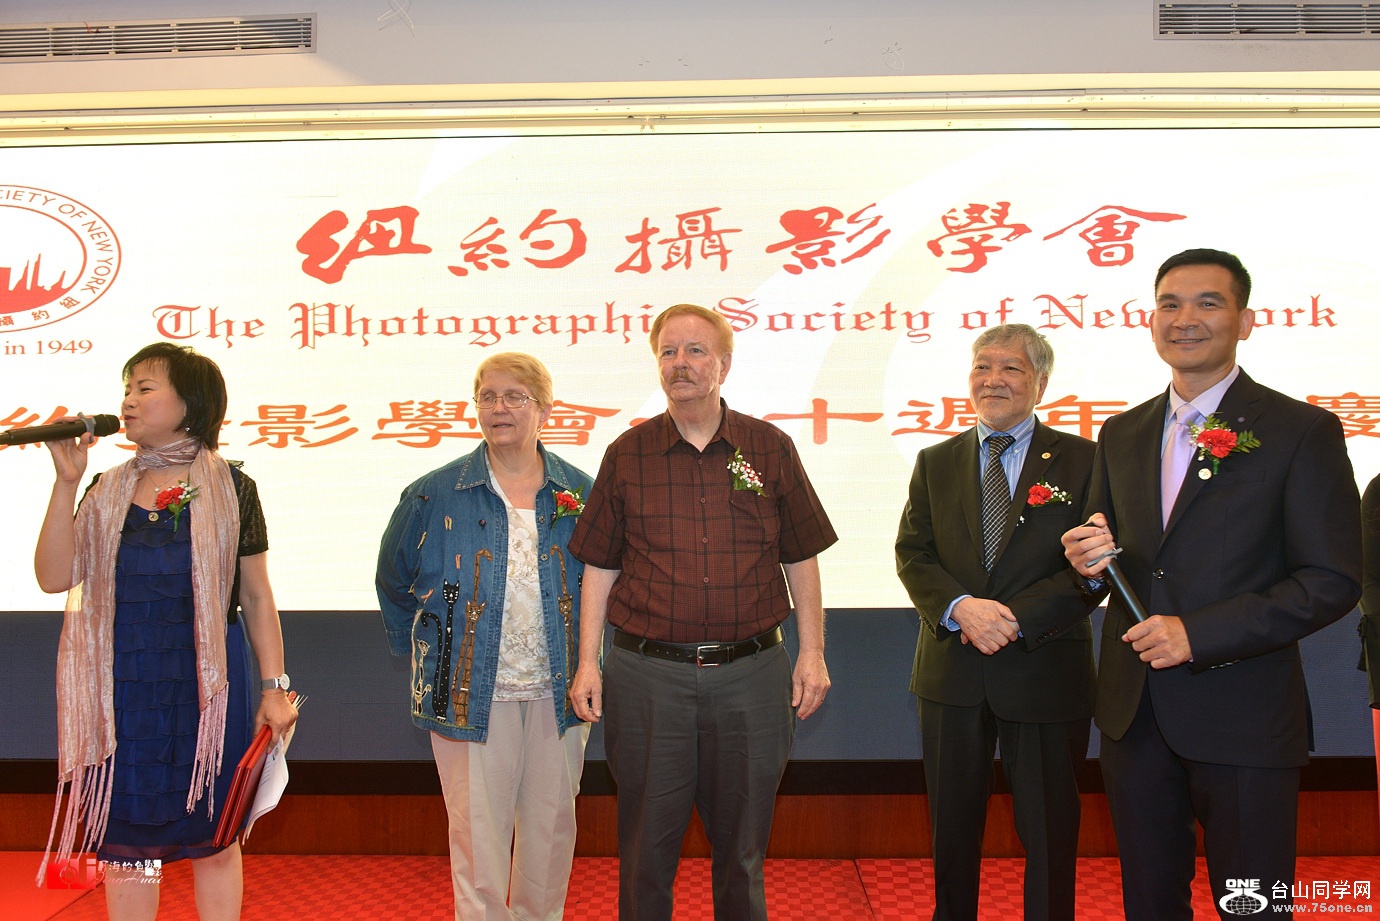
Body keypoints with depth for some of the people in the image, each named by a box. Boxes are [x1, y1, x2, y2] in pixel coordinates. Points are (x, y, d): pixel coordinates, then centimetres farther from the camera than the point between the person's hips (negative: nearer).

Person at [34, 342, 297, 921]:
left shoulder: (229, 488, 0)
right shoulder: (107, 492, 8)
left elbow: (257, 597, 1)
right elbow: (54, 577, -3)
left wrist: (274, 688, -2)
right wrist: (66, 482, -7)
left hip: (207, 687, -2)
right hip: (123, 690, 3)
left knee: (214, 839, 6)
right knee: (126, 840, 8)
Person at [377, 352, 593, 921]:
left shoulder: (580, 493, 1)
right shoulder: (435, 496, -4)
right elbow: (393, 584, 9)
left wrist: (586, 667, 8)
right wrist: (424, 660, 8)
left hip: (557, 696, 2)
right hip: (472, 696, -2)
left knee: (551, 827, 12)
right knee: (479, 833, 5)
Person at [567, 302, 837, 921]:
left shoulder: (771, 449, 4)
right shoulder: (627, 454, 3)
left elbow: (800, 559, 8)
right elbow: (599, 566, 6)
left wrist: (812, 651, 3)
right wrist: (587, 662, 1)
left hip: (750, 675, 1)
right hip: (647, 674, 0)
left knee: (742, 846, 12)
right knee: (646, 846, 9)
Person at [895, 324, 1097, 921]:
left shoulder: (1081, 460, -2)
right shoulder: (935, 462, 8)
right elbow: (912, 554, 1)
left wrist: (1016, 620, -18)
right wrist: (961, 607, -17)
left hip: (1045, 671, -2)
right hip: (952, 674, 3)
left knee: (1049, 830, 10)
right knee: (952, 824, 16)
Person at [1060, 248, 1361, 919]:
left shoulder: (1303, 431, -6)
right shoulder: (1121, 434, 10)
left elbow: (1333, 581, -11)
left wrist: (1198, 634, -19)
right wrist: (1088, 559, -7)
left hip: (1241, 715, -4)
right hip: (1133, 713, 5)